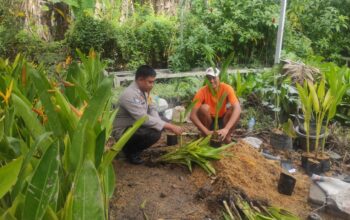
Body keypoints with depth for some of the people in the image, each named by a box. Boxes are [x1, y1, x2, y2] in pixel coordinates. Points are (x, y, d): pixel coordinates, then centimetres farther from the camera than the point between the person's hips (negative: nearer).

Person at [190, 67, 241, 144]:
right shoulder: (202, 91, -22)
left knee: (234, 109, -29)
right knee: (204, 108, -31)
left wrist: (226, 129, -48)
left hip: (222, 120, 1)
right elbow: (192, 115, -28)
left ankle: (227, 136, -6)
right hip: (209, 121, 0)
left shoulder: (227, 88, -22)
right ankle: (205, 136, -9)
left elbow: (237, 108, -36)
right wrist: (206, 131, -39)